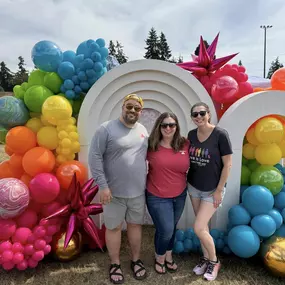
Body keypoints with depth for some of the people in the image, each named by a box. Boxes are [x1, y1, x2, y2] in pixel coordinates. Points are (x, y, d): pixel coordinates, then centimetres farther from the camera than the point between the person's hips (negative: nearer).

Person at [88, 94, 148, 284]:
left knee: (135, 225, 17)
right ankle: (115, 264, 33)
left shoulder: (143, 131, 6)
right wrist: (103, 186, -16)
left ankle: (136, 260, 38)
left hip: (138, 191, 4)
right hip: (114, 192, -4)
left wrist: (146, 181, 12)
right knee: (114, 228, 11)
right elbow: (95, 157, -13)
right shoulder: (106, 129, -10)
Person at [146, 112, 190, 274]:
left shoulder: (185, 145, -7)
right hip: (158, 197, -3)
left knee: (172, 228, 20)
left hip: (180, 195, 4)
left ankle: (169, 257, 46)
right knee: (165, 230, 1)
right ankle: (159, 258, 34)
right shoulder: (151, 146, -14)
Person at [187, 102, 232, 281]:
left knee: (199, 228, -5)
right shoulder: (191, 135, -2)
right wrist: (187, 182, 6)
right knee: (203, 226, 16)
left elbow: (227, 164, -13)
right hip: (194, 187, 5)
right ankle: (206, 258, 38)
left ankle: (214, 261, 21)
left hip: (212, 189, -5)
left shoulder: (220, 134, -17)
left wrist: (219, 190, -13)